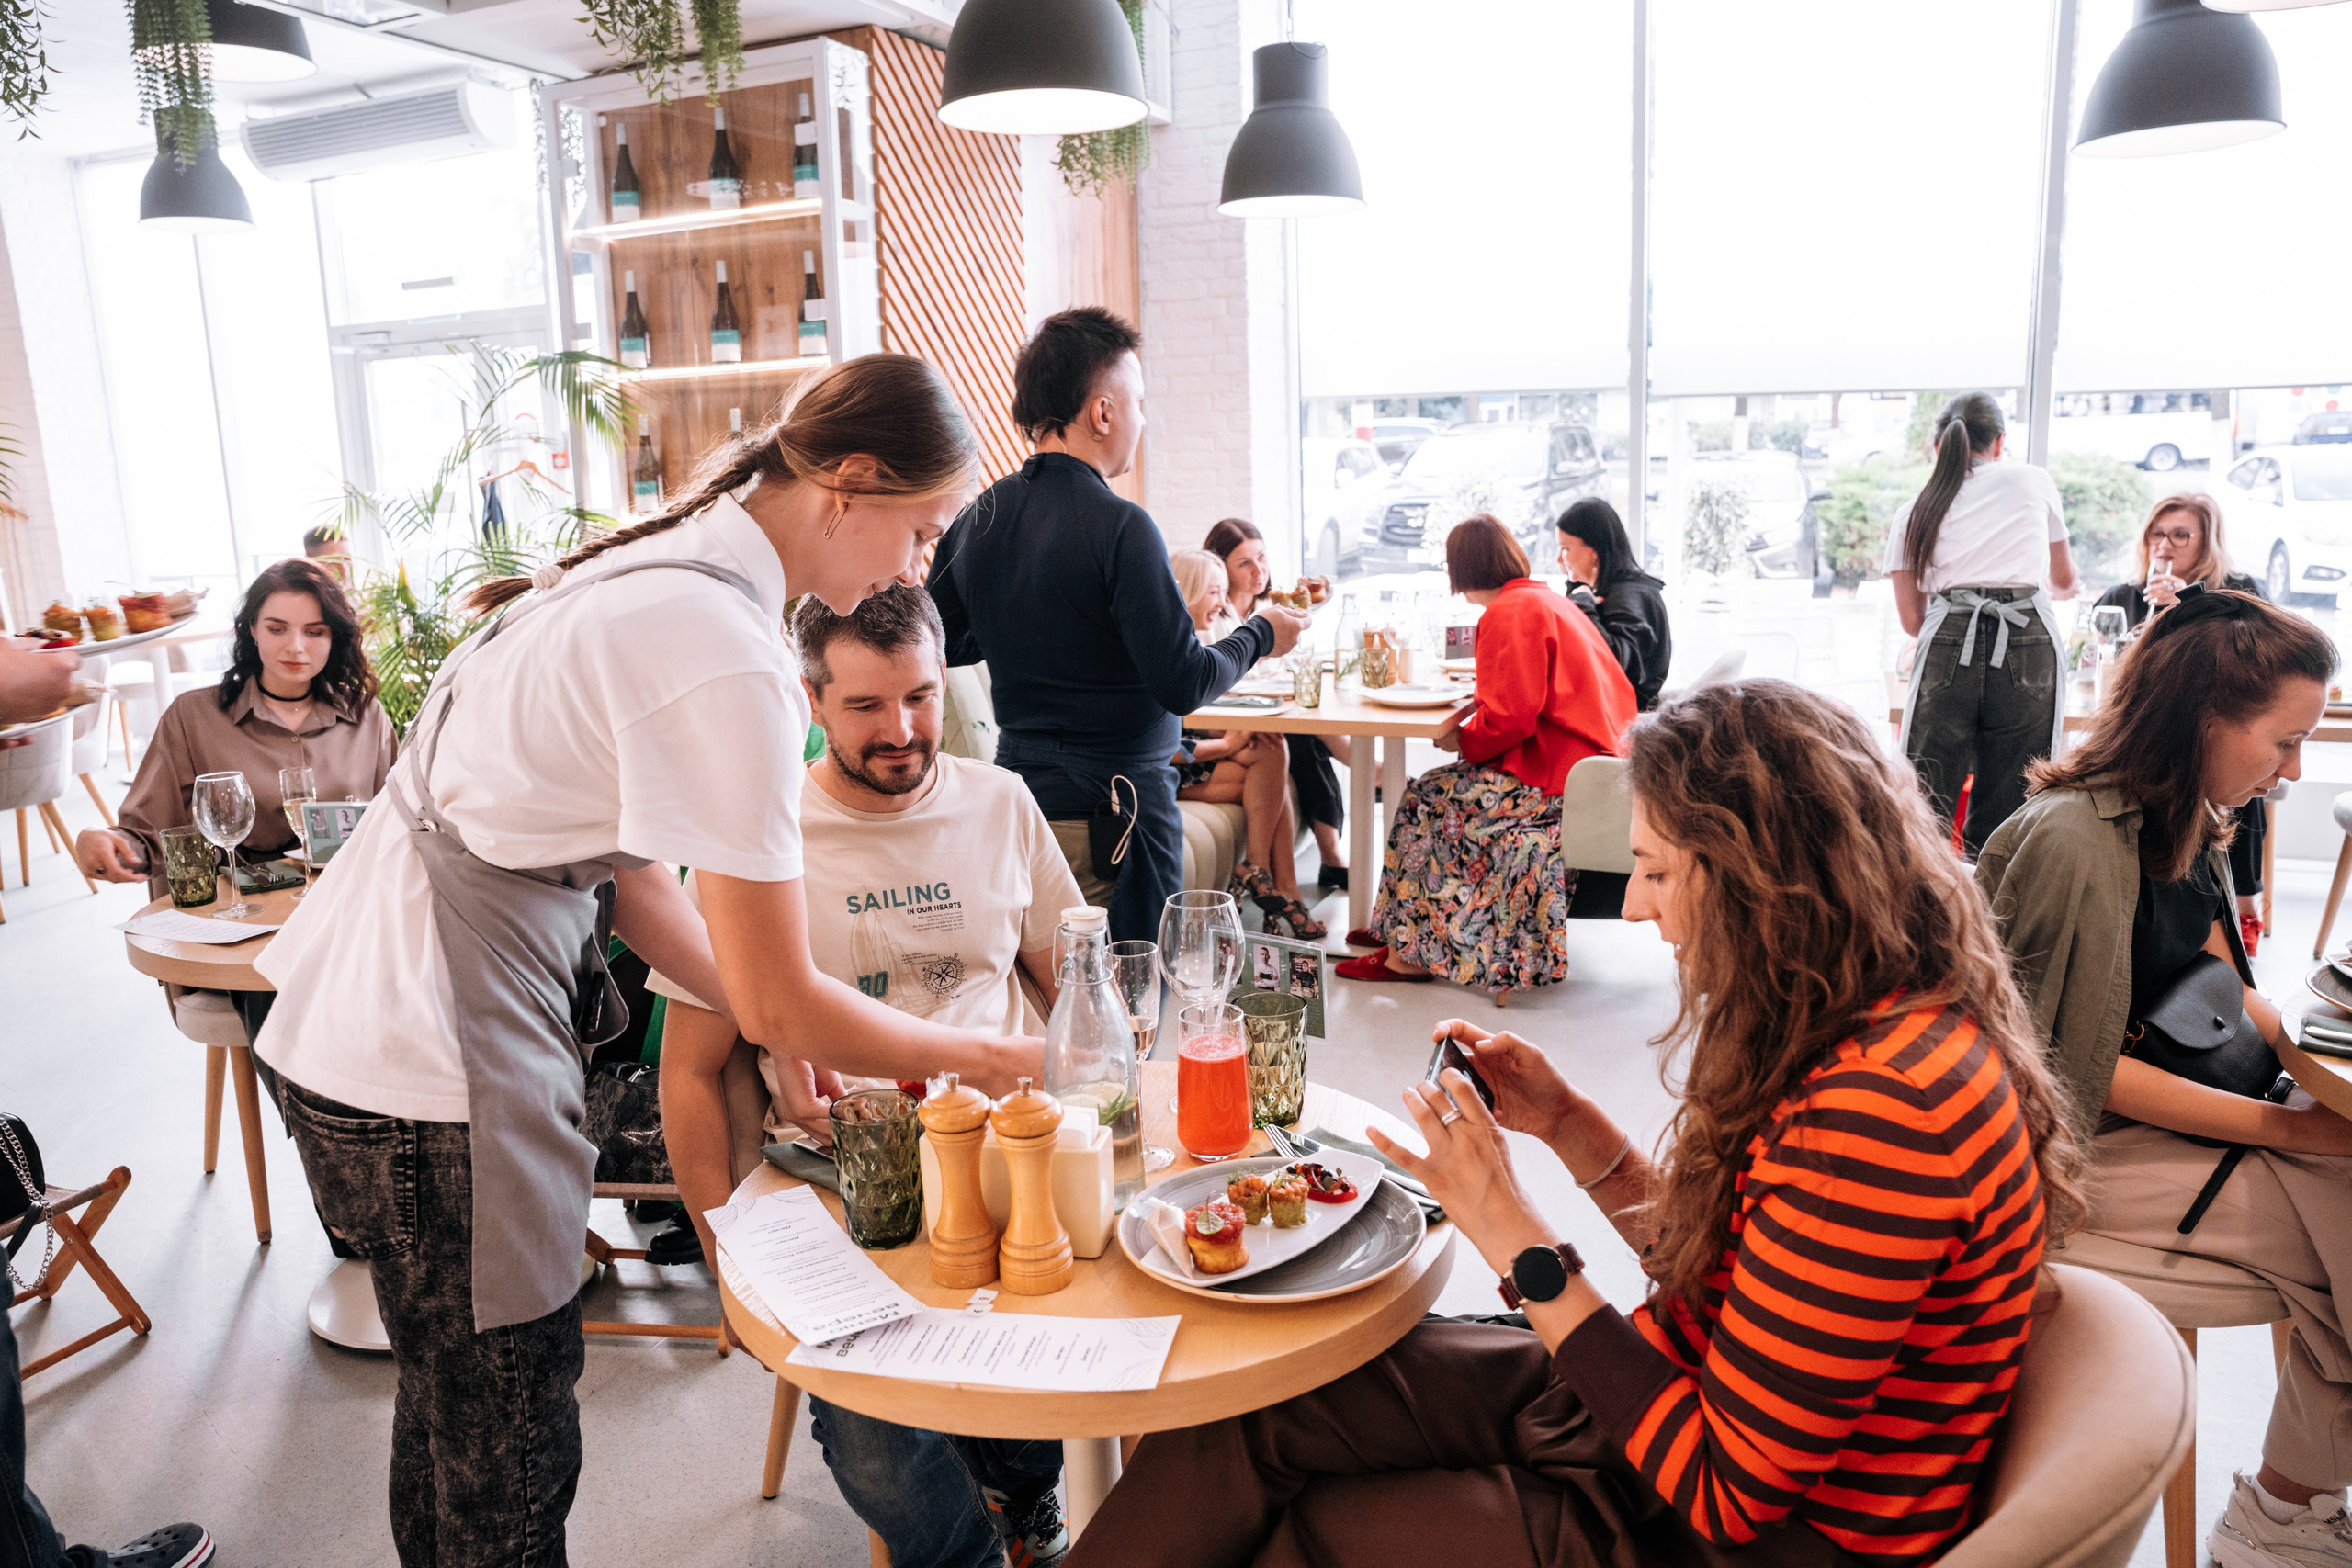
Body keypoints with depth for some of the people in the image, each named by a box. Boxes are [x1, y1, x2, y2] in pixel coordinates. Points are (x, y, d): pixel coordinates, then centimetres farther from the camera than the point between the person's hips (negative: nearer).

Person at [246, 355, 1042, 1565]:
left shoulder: (663, 561, 6)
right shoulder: (731, 660, -23)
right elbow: (778, 1002, -18)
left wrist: (783, 1031, 8)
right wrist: (983, 1058, -4)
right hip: (424, 1069, -10)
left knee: (455, 1391, 26)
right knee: (507, 1447, 9)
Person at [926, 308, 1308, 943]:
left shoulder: (976, 517, 2)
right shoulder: (1120, 527, -18)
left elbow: (942, 646, 13)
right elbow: (1184, 683, -18)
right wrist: (1259, 634, 1)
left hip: (1018, 779, 7)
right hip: (1118, 797, -7)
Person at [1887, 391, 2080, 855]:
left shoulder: (1921, 507, 19)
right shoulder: (2033, 480, 19)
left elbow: (1911, 616, 11)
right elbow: (2065, 579, 30)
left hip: (1948, 646, 0)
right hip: (2030, 644, 0)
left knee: (1925, 803, 2)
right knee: (2004, 809, 5)